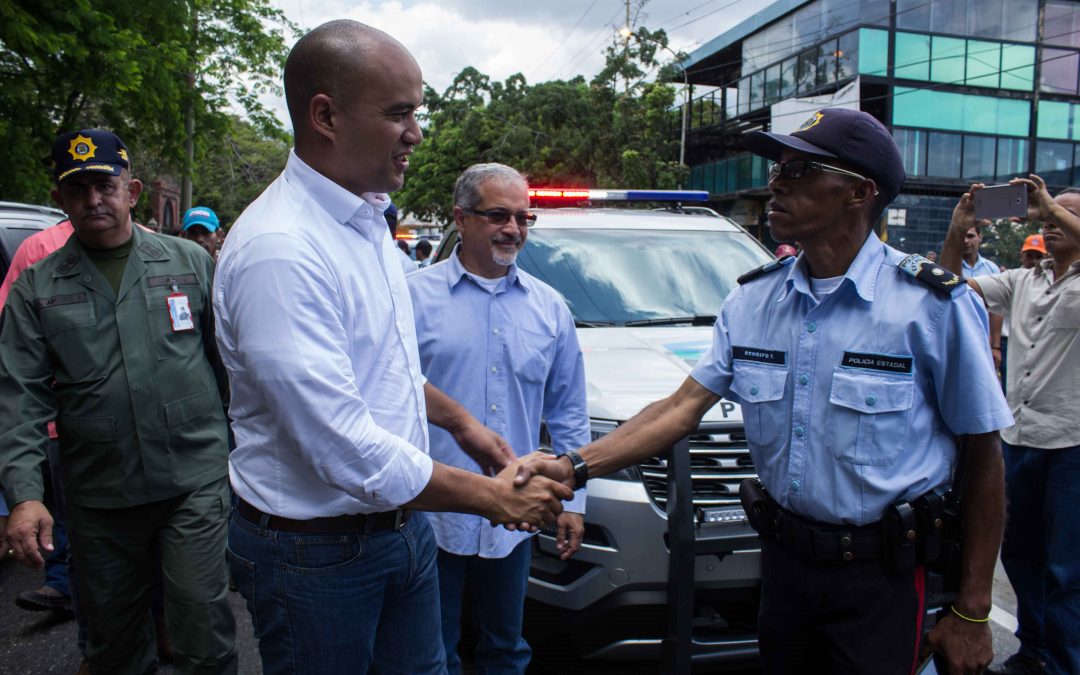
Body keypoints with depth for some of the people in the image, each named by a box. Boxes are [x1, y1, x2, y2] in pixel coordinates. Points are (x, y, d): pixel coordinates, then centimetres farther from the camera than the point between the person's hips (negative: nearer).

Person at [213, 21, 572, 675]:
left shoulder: (368, 219, 4)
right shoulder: (278, 251, -27)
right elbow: (347, 453, -29)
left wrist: (461, 421, 12)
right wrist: (493, 497, -19)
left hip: (403, 519, 8)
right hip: (316, 552, -8)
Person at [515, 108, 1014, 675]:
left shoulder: (934, 305, -13)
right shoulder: (752, 299, 0)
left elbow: (982, 453, -8)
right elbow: (684, 407, -3)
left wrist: (971, 613, -6)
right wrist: (577, 467, -15)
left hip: (880, 576, -4)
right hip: (783, 558, 4)